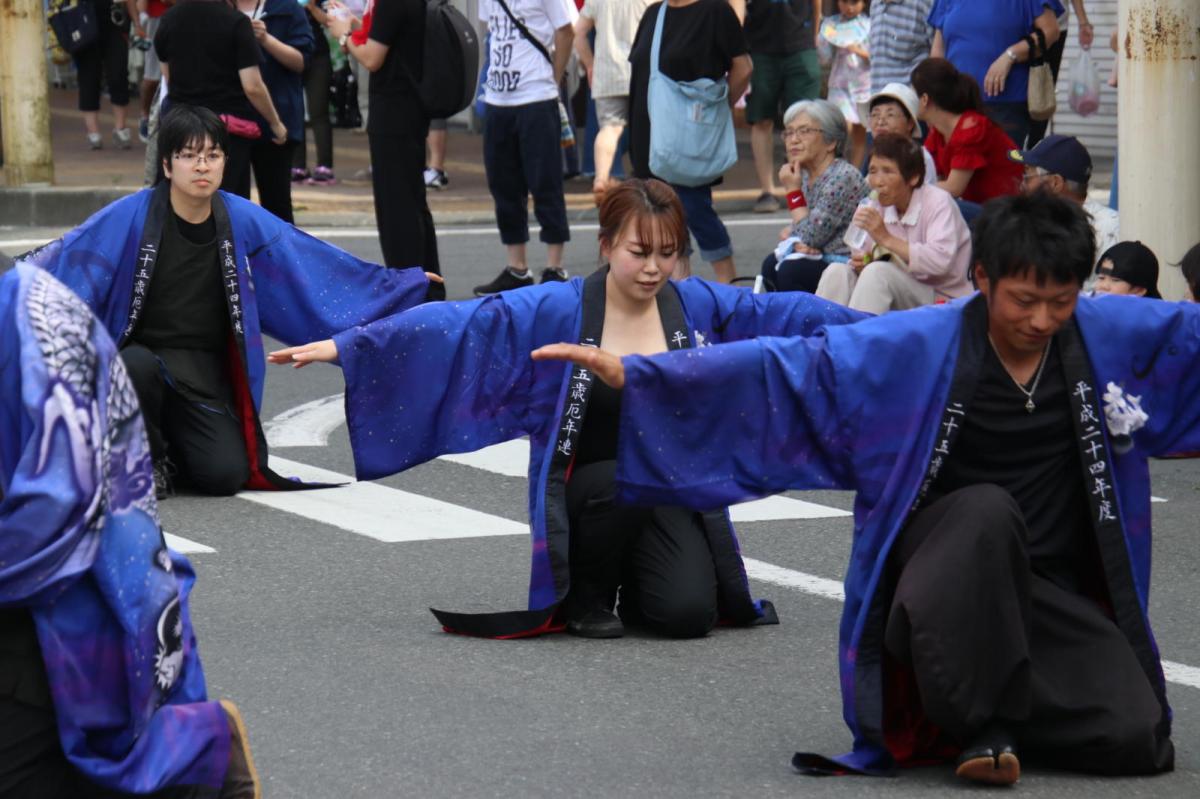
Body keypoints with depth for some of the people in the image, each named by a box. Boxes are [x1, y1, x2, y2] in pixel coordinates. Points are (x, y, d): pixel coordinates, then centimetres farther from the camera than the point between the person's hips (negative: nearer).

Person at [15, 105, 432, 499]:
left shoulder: (242, 221, -1)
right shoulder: (130, 218, -11)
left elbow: (318, 264, 5)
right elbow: (65, 257, -15)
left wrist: (403, 285, 5)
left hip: (206, 371, 2)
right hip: (140, 356, -2)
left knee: (225, 475, -19)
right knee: (136, 367, -38)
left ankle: (173, 445, 19)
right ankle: (146, 460, -6)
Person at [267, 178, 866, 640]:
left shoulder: (698, 306, -3)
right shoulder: (558, 311, -14)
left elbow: (789, 312, 1)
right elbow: (457, 326, -21)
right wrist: (346, 346, -29)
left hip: (676, 495, 2)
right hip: (586, 486, -2)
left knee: (688, 614, -21)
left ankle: (636, 578, 17)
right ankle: (587, 596, -7)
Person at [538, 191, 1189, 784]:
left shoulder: (1117, 336, -1)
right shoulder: (910, 350, -8)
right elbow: (782, 370, -11)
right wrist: (633, 374, -18)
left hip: (1061, 596, 2)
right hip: (942, 581, -2)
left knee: (1134, 740, -22)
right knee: (987, 511, -37)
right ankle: (984, 725, -23)